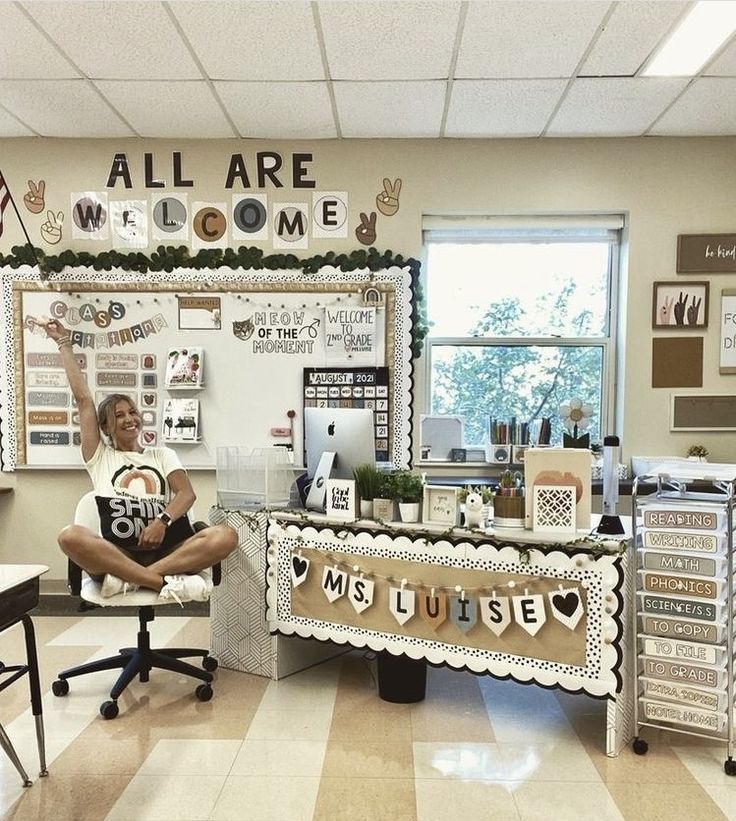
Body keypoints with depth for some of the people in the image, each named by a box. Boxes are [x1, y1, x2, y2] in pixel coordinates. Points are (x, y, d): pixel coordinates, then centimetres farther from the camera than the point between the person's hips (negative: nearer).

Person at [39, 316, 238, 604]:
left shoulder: (162, 454, 22)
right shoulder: (100, 457, 19)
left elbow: (187, 493, 4)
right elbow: (83, 398, 12)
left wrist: (162, 520, -17)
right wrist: (63, 343, 14)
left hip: (162, 548, 1)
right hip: (115, 550, -1)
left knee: (225, 535, -27)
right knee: (70, 536, -34)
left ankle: (129, 579, -32)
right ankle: (167, 582, -37)